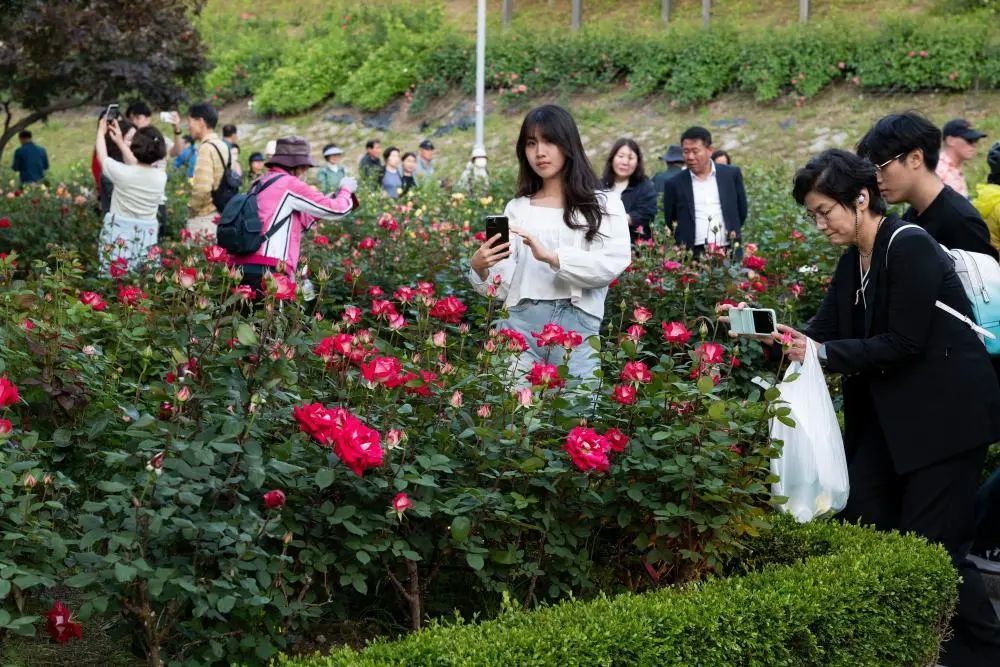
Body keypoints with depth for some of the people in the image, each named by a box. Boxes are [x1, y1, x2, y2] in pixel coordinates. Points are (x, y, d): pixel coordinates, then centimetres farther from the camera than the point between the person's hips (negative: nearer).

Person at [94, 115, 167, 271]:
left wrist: (101, 132, 25)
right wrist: (120, 142, 29)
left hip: (119, 237, -4)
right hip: (147, 238, 4)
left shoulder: (122, 173, -14)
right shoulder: (161, 176, -2)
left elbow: (102, 157, 8)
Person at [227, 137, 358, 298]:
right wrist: (346, 190, 20)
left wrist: (331, 198, 27)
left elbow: (298, 223, 28)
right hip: (267, 270, -9)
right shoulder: (290, 184, -3)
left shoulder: (261, 183, 22)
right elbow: (336, 210, 0)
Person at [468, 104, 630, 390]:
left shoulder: (603, 204, 9)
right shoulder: (517, 209, 14)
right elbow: (502, 286, 8)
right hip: (521, 320, 2)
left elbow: (614, 263, -9)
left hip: (579, 323, -1)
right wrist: (480, 269, -14)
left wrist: (551, 257, -19)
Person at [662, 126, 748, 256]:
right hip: (691, 255, -1)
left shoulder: (731, 175, 7)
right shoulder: (674, 184, 5)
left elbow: (742, 210, 16)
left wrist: (733, 233, 13)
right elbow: (670, 222, 12)